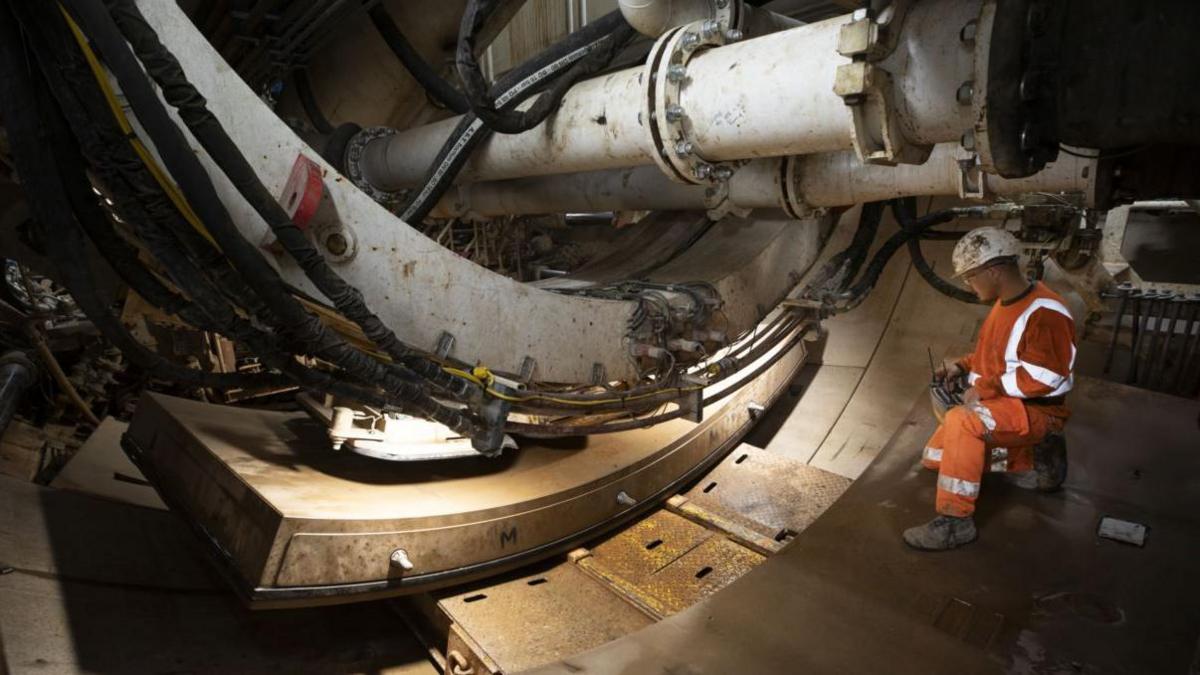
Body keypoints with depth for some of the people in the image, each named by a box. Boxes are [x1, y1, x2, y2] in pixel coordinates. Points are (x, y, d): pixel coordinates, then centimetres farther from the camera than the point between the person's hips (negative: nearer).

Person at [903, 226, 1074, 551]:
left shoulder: (1044, 312, -21)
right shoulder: (1005, 303, 9)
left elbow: (1044, 375, -27)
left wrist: (986, 388, -24)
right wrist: (962, 365, 6)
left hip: (1036, 411, -10)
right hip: (997, 404, 10)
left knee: (960, 422, -37)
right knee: (936, 457, 11)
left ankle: (955, 521, -28)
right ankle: (1035, 460, 14)